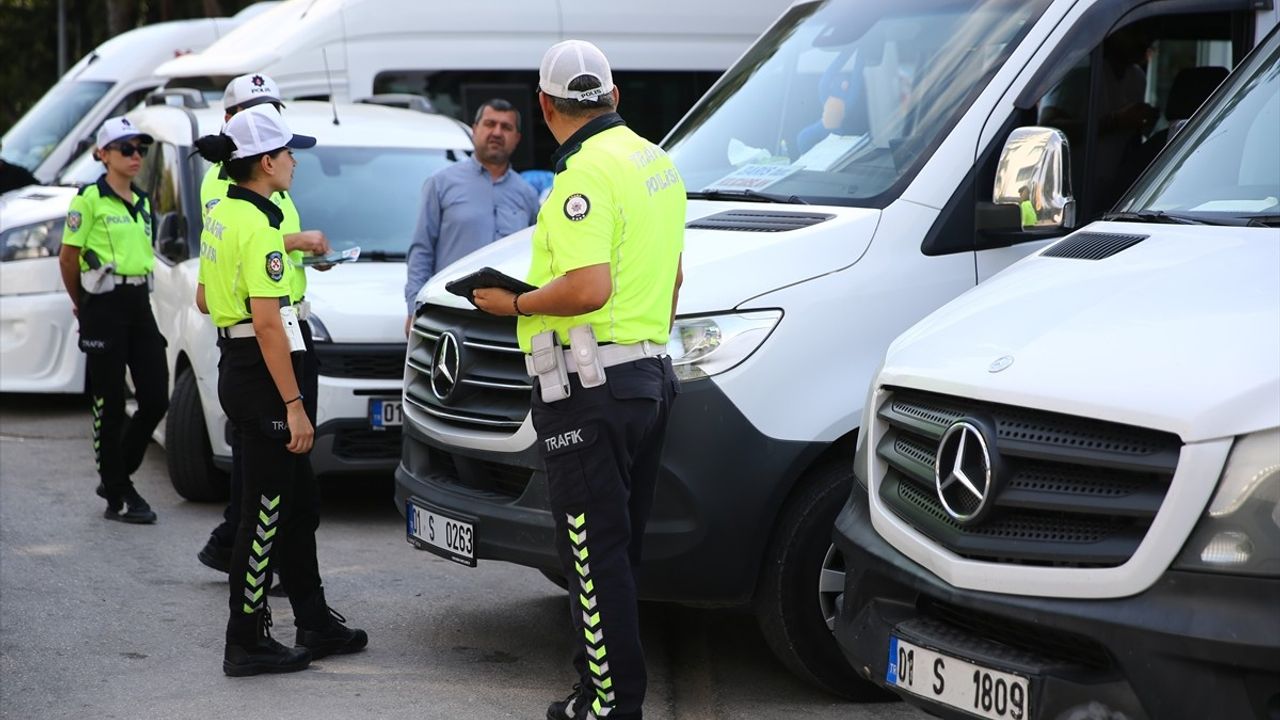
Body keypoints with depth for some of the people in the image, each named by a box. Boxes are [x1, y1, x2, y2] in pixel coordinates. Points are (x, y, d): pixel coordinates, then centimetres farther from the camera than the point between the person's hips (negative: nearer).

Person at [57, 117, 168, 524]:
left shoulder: (142, 203, 14)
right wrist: (83, 305, 6)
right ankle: (118, 498, 7)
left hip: (139, 304, 7)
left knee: (156, 399, 3)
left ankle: (116, 475, 21)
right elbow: (67, 258, -4)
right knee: (110, 405, 0)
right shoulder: (89, 199, -7)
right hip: (105, 307, -7)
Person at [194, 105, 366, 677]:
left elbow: (205, 299, 19)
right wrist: (294, 405, -22)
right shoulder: (259, 227, -19)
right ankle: (246, 645, 4)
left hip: (235, 367, 10)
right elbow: (267, 323, -23)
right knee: (266, 511, -2)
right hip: (261, 376, -10)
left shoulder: (221, 215, 10)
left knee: (296, 503, 17)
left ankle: (314, 622, 25)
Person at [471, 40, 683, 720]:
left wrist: (515, 304, -13)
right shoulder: (655, 161, 14)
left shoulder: (586, 174, -17)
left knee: (596, 555, -4)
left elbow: (589, 287, -28)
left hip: (592, 390, -10)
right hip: (650, 374, 10)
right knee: (618, 549, 16)